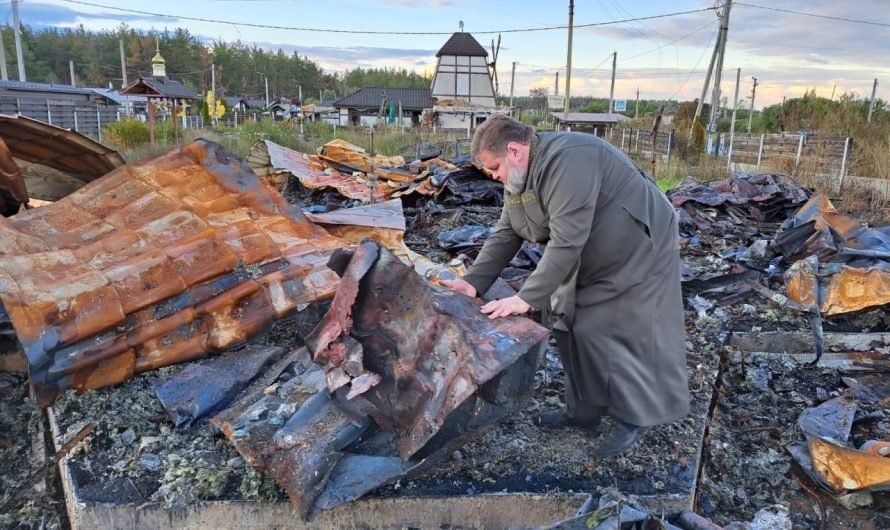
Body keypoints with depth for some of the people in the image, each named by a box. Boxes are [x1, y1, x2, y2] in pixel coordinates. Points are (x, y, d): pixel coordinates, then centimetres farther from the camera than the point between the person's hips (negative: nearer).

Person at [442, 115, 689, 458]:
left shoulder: (568, 160, -32)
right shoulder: (519, 176, -1)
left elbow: (566, 241, -35)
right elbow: (505, 235, 0)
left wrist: (527, 298, -33)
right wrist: (474, 281, -11)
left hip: (637, 252, -9)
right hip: (591, 261, 9)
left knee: (620, 336, -6)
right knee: (572, 328, 8)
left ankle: (633, 418, 14)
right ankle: (584, 410, 22)